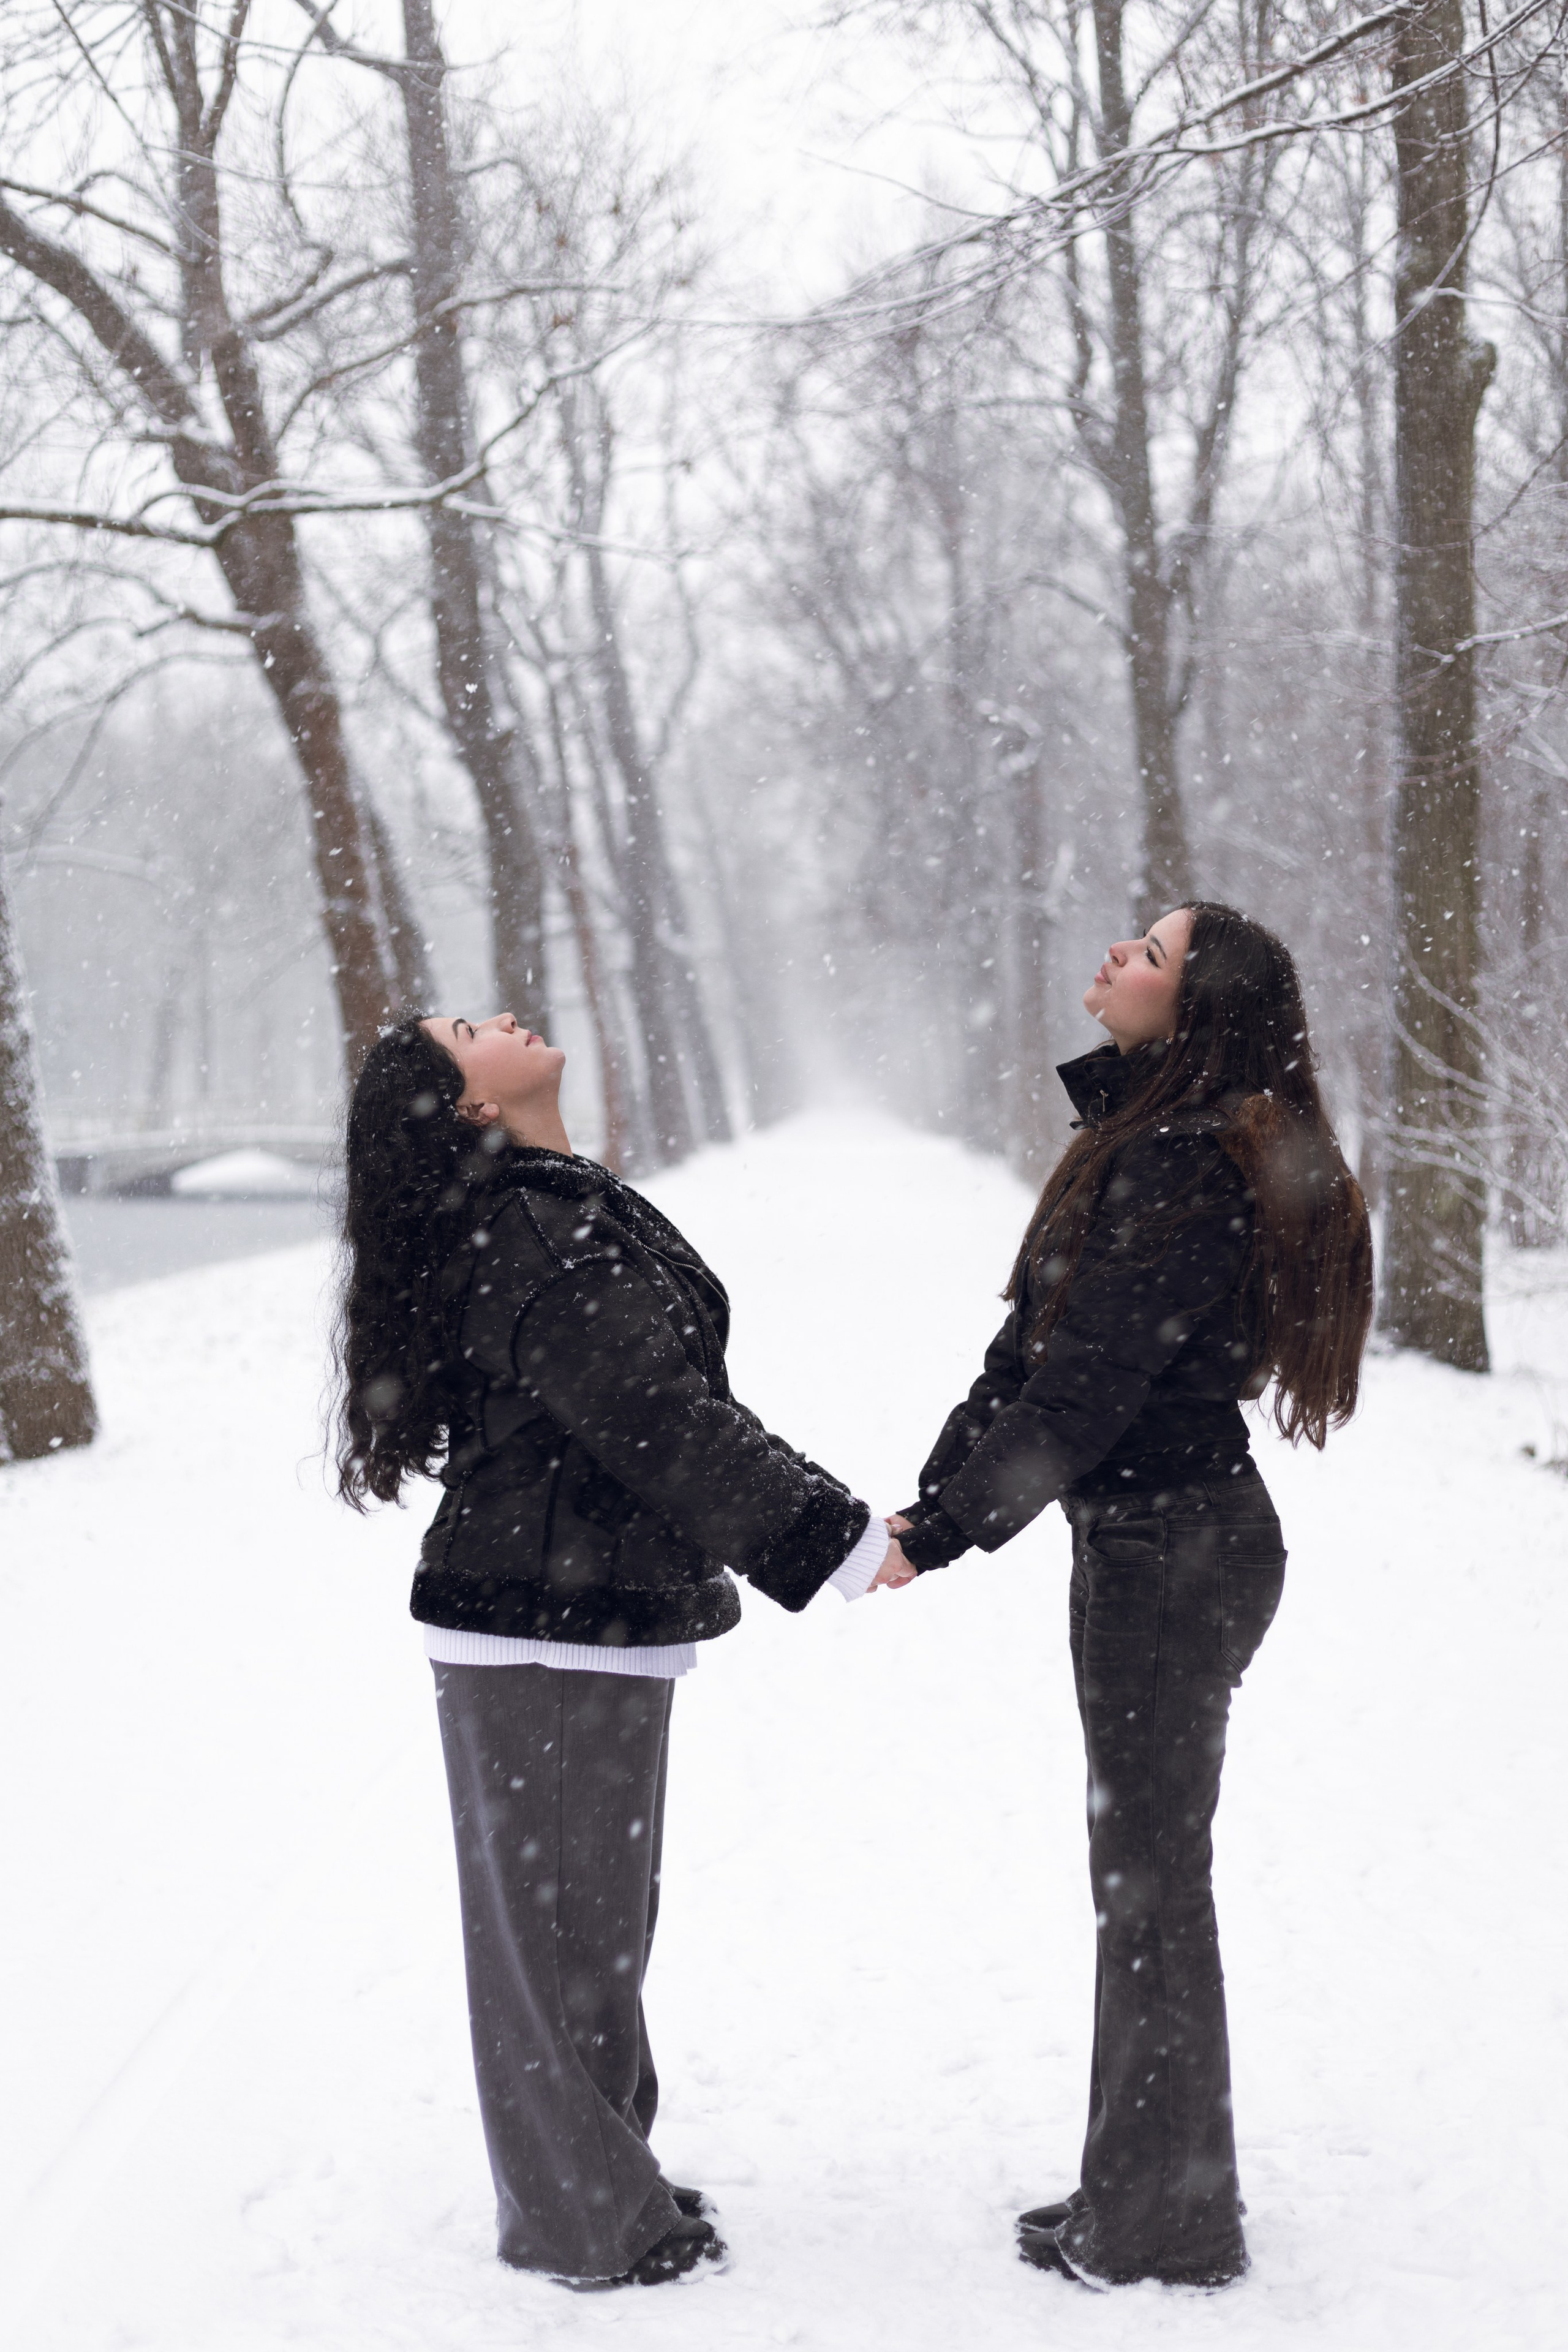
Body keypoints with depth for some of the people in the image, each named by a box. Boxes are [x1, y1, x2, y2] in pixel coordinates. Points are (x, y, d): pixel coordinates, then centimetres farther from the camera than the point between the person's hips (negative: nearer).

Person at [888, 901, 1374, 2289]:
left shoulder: (1190, 1166, -20)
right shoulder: (1142, 1137, 11)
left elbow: (1088, 1383, -24)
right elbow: (1031, 1348, 11)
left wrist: (947, 1533, -22)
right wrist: (929, 1498, 7)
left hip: (1175, 1553, -10)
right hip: (1144, 1541, 10)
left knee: (1151, 1878, 0)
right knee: (1141, 1868, 18)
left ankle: (1166, 2228, 13)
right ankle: (1144, 2191, 31)